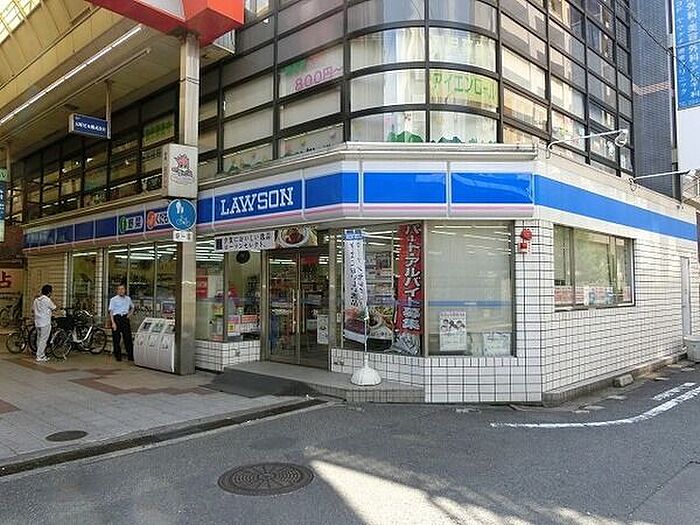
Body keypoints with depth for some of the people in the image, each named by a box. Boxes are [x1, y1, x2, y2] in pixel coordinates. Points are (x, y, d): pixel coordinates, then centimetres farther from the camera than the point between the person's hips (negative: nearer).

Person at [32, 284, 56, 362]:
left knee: (39, 339, 13)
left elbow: (33, 310, 17)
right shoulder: (47, 300, -14)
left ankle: (42, 355, 21)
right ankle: (39, 357, -3)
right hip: (45, 323, -8)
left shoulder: (36, 300, 11)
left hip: (37, 322, 8)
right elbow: (54, 308, -4)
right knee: (43, 340, -3)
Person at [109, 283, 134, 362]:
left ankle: (130, 356, 5)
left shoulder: (128, 299, 12)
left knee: (128, 337, 0)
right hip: (116, 318, -3)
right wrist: (113, 323, -14)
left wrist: (129, 314, 11)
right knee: (116, 338, 0)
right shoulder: (113, 299, 1)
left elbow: (132, 307, 30)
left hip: (125, 318, 3)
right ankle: (118, 356, 10)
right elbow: (111, 311, -4)